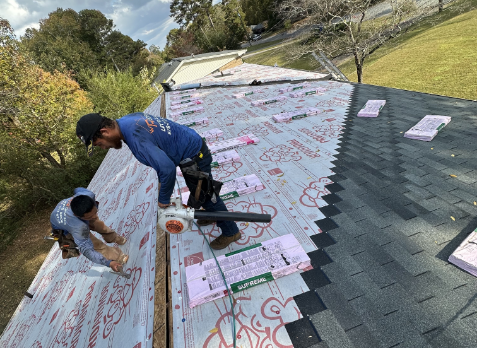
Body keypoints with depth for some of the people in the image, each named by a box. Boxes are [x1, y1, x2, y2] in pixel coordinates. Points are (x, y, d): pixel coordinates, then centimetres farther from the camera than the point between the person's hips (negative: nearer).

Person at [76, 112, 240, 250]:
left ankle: (231, 232, 28)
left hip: (195, 157, -9)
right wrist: (162, 180, 10)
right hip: (190, 145, 9)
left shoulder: (135, 138, -32)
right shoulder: (129, 119, -2)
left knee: (206, 195, 8)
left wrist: (163, 200, -21)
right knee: (196, 191, 26)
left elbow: (167, 169, -39)